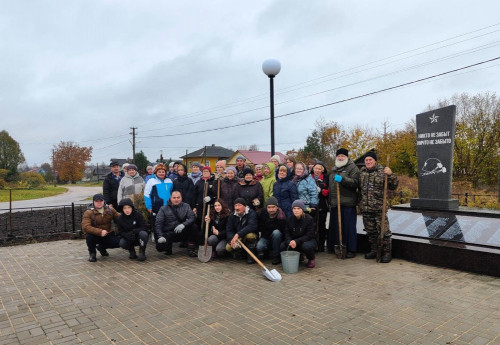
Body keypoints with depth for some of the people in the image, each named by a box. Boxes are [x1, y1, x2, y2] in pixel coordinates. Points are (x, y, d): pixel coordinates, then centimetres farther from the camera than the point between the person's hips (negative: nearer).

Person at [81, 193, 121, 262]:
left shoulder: (110, 210, 0)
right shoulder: (88, 213, -11)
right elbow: (85, 227, -25)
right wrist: (100, 232, -38)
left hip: (107, 235, 3)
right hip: (94, 236, -3)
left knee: (119, 242, -21)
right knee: (89, 236, -37)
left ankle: (101, 247, 15)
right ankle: (92, 253, -2)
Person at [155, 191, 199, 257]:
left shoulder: (186, 206, 4)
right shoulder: (163, 209, 1)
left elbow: (192, 218, -9)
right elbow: (158, 224, -5)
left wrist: (183, 224, -29)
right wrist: (160, 236, -21)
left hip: (182, 233, 2)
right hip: (168, 234, -1)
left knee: (194, 227, -24)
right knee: (160, 246, -28)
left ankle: (191, 249, -10)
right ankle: (168, 245, 10)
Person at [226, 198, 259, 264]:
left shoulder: (251, 213, -16)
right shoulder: (232, 216, 0)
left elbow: (252, 226, -33)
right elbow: (229, 230, -7)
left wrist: (238, 234, -41)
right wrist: (233, 239, -29)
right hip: (238, 239, 4)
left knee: (250, 235, -37)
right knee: (228, 248, -21)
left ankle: (251, 255, -14)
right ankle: (239, 252, 12)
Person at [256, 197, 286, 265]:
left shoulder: (281, 217, -22)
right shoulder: (263, 212, -5)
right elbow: (259, 227, 11)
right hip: (265, 237, 2)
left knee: (276, 233, -37)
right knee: (259, 246, -30)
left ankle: (276, 256, -19)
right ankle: (265, 251, 9)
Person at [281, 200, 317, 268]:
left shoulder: (309, 219, -16)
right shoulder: (289, 219, -4)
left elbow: (309, 235, -20)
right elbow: (287, 233, -5)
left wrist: (296, 241, -34)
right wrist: (290, 242, -29)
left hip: (308, 240, -4)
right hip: (293, 240, 4)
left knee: (306, 246, -38)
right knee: (283, 246, -22)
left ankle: (311, 258, -1)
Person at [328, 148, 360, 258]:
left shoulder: (352, 168, 0)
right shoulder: (333, 170, 22)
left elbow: (355, 182, -14)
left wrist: (342, 179, -25)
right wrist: (330, 199, 26)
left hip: (348, 203, -7)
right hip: (335, 203, 7)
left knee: (349, 227, -3)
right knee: (335, 226, 10)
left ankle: (351, 250, 5)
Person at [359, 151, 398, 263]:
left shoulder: (382, 171, -5)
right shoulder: (362, 172, 10)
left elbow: (393, 186, -6)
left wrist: (390, 175, -20)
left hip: (379, 208, -5)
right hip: (365, 208, 5)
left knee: (383, 231, -2)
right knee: (370, 231, 15)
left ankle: (387, 253, 10)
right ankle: (374, 250, 29)